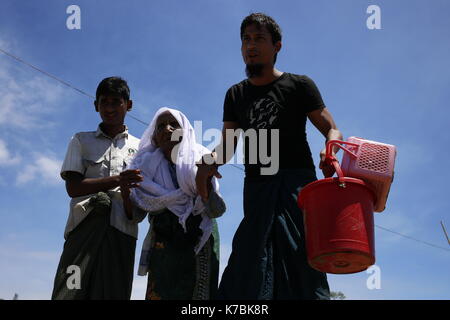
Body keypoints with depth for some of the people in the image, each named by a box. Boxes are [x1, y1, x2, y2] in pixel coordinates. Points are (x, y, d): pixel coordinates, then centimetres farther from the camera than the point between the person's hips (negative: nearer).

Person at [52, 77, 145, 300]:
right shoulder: (81, 141, 18)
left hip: (121, 229, 1)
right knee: (70, 292, -15)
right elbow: (73, 187, 4)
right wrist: (117, 180, -10)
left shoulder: (139, 148, 20)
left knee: (113, 293, -7)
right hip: (85, 225, -1)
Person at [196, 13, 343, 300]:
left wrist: (330, 151, -19)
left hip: (295, 181, -3)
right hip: (256, 187, 4)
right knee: (252, 272, -4)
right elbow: (227, 146, 15)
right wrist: (208, 162, -7)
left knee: (299, 261, -13)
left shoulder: (299, 85, 8)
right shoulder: (236, 95, 20)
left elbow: (332, 130, 5)